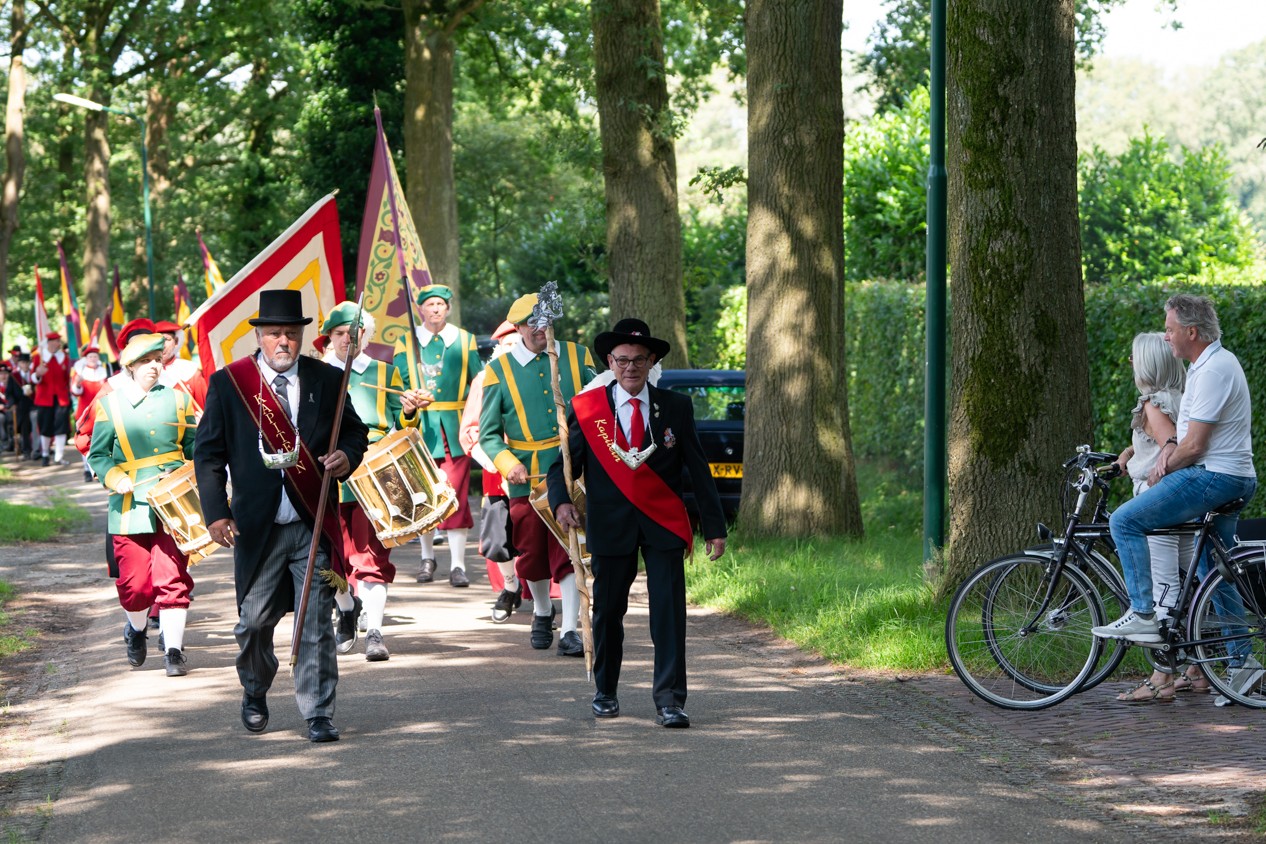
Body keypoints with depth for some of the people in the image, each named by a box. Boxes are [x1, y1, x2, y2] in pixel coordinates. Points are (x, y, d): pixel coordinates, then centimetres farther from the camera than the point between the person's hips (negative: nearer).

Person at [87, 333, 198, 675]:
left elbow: (194, 448, 16)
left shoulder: (178, 400, 12)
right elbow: (98, 455, 6)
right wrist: (115, 478, -11)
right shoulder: (110, 405, 6)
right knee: (135, 583, 1)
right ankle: (137, 628, 32)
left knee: (173, 576, -8)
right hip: (131, 508, -1)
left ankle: (174, 650, -3)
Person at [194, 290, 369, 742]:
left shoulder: (326, 380, 5)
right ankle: (254, 695, 34)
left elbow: (355, 431, 16)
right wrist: (216, 513, -7)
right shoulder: (228, 383, 1)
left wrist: (346, 456, -8)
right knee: (255, 620, 7)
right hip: (256, 526, 0)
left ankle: (318, 715, 3)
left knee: (316, 622, -3)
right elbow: (208, 453, 3)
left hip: (314, 523, 1)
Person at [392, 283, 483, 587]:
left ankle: (457, 565, -5)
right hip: (421, 426, 1)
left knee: (457, 496, -7)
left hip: (456, 427, -1)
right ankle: (427, 558, 20)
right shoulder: (407, 342, 8)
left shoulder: (465, 340, 9)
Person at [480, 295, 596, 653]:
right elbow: (488, 434, 2)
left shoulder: (577, 357, 6)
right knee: (532, 554, 10)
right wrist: (507, 462, -16)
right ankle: (542, 613, 36)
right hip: (526, 480, 0)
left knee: (569, 549, -8)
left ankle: (569, 631, -6)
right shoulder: (499, 371, 1)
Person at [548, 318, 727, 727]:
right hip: (610, 525, 0)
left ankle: (669, 701, -7)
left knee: (669, 612, -9)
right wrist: (561, 501, -18)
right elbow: (563, 463, 3)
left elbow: (699, 470, 6)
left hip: (663, 524, 0)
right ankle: (605, 693, 27)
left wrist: (715, 527, 3)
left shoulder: (676, 408, 4)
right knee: (608, 611, 9)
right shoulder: (586, 409, 2)